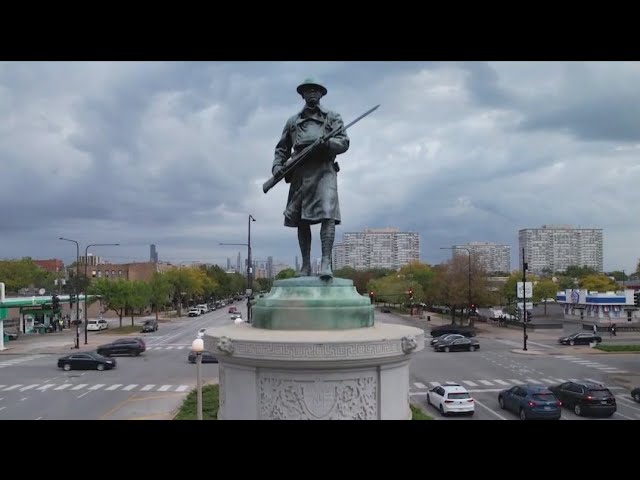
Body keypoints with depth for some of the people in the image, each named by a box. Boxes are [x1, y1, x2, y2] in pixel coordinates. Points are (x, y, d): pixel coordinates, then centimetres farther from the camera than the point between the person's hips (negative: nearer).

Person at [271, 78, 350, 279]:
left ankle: (326, 262, -24)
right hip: (300, 173, 3)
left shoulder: (332, 117, 15)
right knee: (300, 219, 1)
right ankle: (305, 266, 8)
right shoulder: (293, 121, 23)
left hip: (323, 171, -3)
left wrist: (324, 143, -16)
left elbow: (344, 142, 3)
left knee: (327, 214, -19)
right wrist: (277, 166, 5)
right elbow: (282, 148, 23)